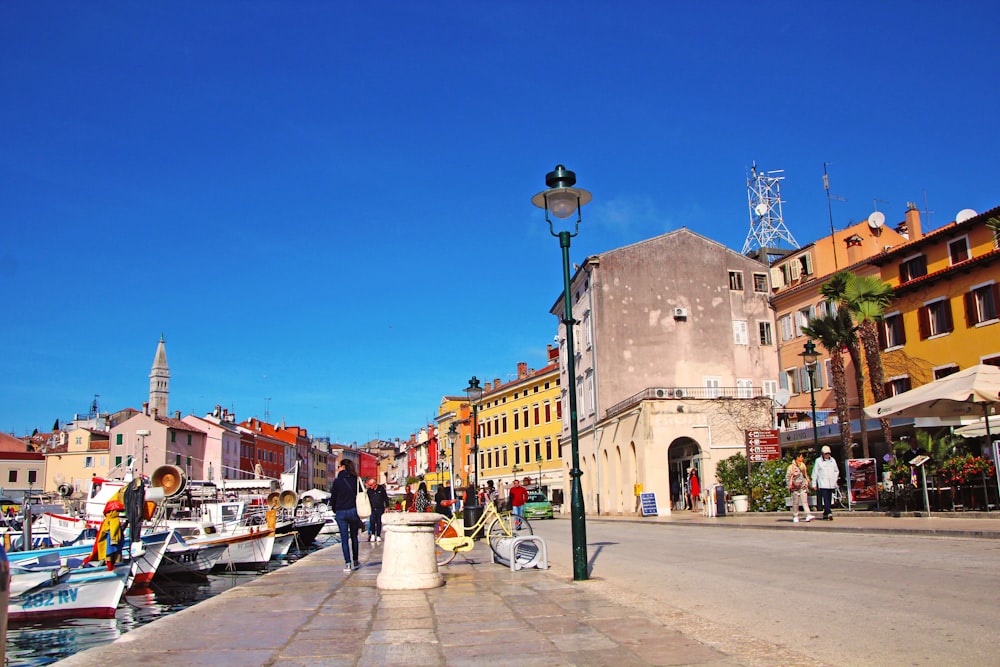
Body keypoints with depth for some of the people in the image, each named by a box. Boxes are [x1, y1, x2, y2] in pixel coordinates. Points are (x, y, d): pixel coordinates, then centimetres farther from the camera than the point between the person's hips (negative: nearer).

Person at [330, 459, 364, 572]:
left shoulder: (337, 481, -6)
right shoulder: (356, 479, 0)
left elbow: (333, 498, -2)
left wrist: (335, 510, 14)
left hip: (340, 512, -2)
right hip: (353, 511, 2)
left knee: (344, 538, 3)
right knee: (354, 536, 16)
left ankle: (348, 563, -2)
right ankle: (355, 562, 20)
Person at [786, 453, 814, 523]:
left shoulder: (803, 465, 12)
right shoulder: (791, 467, -5)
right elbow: (787, 477, -3)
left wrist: (807, 482, 19)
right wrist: (789, 485, -8)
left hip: (803, 487, 4)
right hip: (795, 487, -4)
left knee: (805, 501, -8)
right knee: (795, 503, 3)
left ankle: (808, 515, -16)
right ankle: (795, 517, 13)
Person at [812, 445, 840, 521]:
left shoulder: (832, 460, 11)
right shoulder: (818, 461, 0)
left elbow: (836, 471, 23)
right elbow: (815, 473, 2)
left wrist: (835, 479, 11)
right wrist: (814, 484, 0)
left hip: (831, 484, 4)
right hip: (822, 484, -4)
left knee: (829, 499, 7)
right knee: (825, 499, -15)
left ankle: (825, 514, 17)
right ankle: (829, 513, -23)